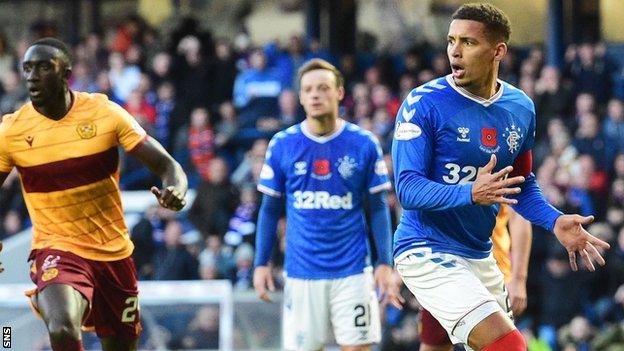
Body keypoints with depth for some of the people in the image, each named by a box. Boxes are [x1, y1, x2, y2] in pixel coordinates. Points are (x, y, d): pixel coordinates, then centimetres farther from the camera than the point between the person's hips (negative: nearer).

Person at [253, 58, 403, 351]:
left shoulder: (364, 144, 0)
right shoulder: (282, 145, 2)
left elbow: (378, 208, 4)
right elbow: (270, 209, 8)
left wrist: (384, 263, -3)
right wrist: (261, 263, 3)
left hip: (352, 269, -1)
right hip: (301, 271, 1)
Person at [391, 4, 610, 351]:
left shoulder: (521, 108, 5)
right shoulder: (424, 104, -13)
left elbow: (522, 185, 17)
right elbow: (408, 188, -18)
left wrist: (555, 221, -2)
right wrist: (470, 194, -35)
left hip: (480, 256, 7)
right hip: (428, 253, -7)